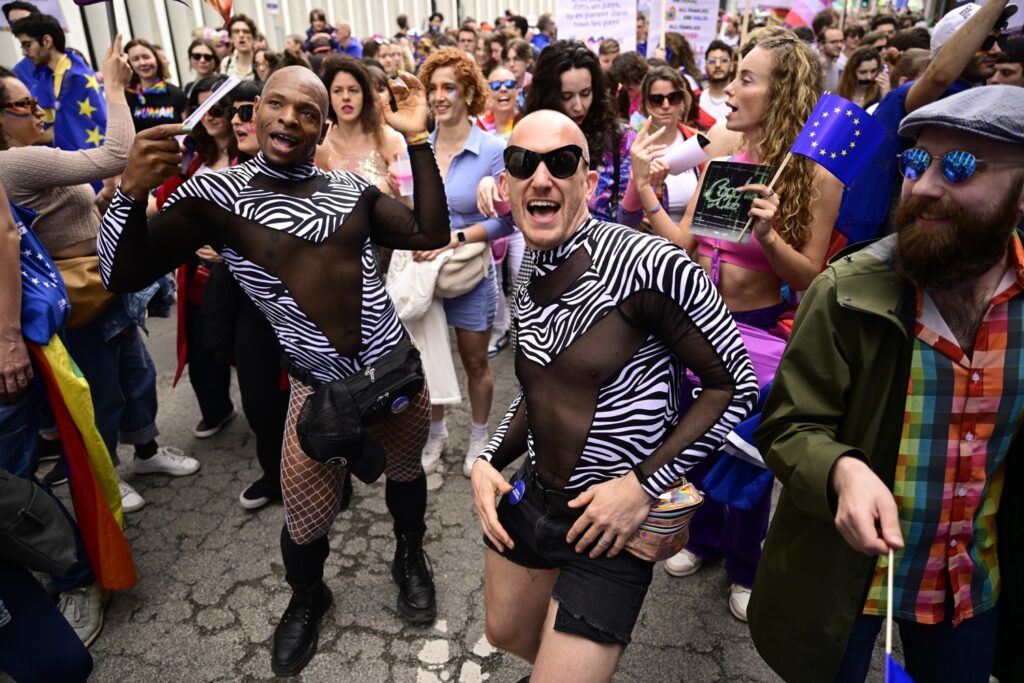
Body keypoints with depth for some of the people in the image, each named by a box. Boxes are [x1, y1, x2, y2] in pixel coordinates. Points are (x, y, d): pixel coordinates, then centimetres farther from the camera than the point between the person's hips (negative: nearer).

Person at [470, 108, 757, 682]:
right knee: (506, 635, 27)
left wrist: (643, 485, -20)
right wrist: (488, 461, 0)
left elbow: (736, 385, -16)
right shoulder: (526, 276, -1)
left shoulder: (649, 264, -23)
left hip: (610, 525, -7)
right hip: (530, 499, 7)